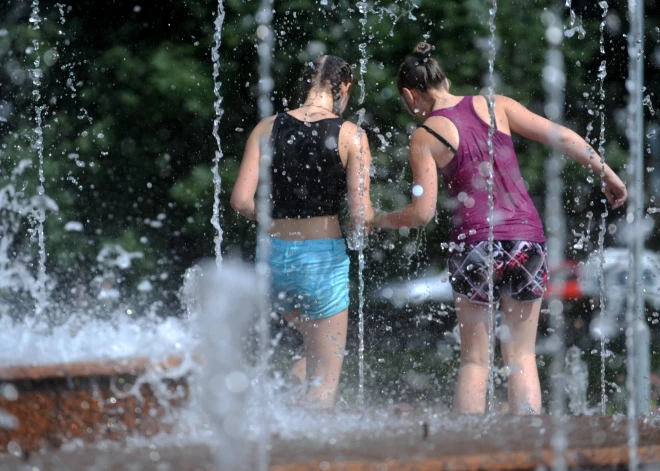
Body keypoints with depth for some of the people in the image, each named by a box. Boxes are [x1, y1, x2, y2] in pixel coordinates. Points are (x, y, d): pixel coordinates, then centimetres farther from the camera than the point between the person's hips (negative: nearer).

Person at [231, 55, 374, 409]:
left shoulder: (268, 129, 2)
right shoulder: (350, 135, -7)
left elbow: (241, 200, -3)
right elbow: (361, 216, -11)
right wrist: (368, 218, 12)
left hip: (275, 252, 4)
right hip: (324, 257, -4)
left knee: (315, 341, 33)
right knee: (324, 382, 6)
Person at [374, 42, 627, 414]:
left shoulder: (425, 137, -1)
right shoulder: (493, 105, 7)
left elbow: (422, 213, -5)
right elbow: (562, 137, 5)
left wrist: (380, 221, 13)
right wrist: (607, 173, 15)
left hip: (475, 244, -2)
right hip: (527, 240, 2)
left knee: (474, 361, 9)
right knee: (522, 357, 11)